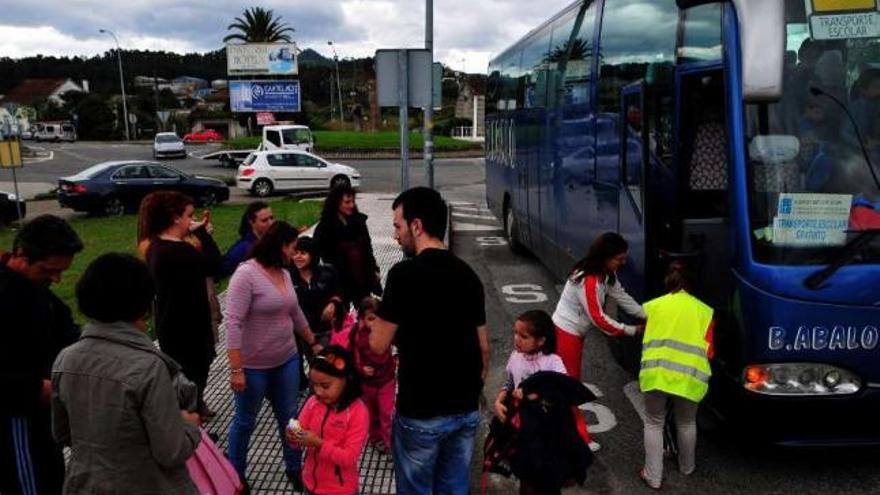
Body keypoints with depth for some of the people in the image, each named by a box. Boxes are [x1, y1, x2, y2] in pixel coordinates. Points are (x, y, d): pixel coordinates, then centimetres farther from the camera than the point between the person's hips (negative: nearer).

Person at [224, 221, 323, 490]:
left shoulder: (284, 273, 4)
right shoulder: (246, 274, -20)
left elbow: (295, 312, 17)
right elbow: (233, 323, -23)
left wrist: (314, 343, 24)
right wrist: (236, 369, -25)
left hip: (287, 360, 7)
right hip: (254, 366, -6)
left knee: (289, 417, 16)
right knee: (245, 422, 13)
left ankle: (294, 468, 34)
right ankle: (236, 474, 34)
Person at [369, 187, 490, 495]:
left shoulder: (406, 273, -16)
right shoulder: (468, 274, 4)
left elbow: (378, 344, -12)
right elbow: (483, 346, 10)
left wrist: (382, 314, 6)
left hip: (422, 412, -6)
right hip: (466, 409, 6)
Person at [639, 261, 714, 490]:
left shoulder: (652, 306, 13)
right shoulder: (703, 311, 11)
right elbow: (708, 351, 7)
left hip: (656, 373, -1)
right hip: (689, 376, 1)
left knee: (654, 424, 16)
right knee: (686, 423, 25)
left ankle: (653, 476, 18)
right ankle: (686, 467, 45)